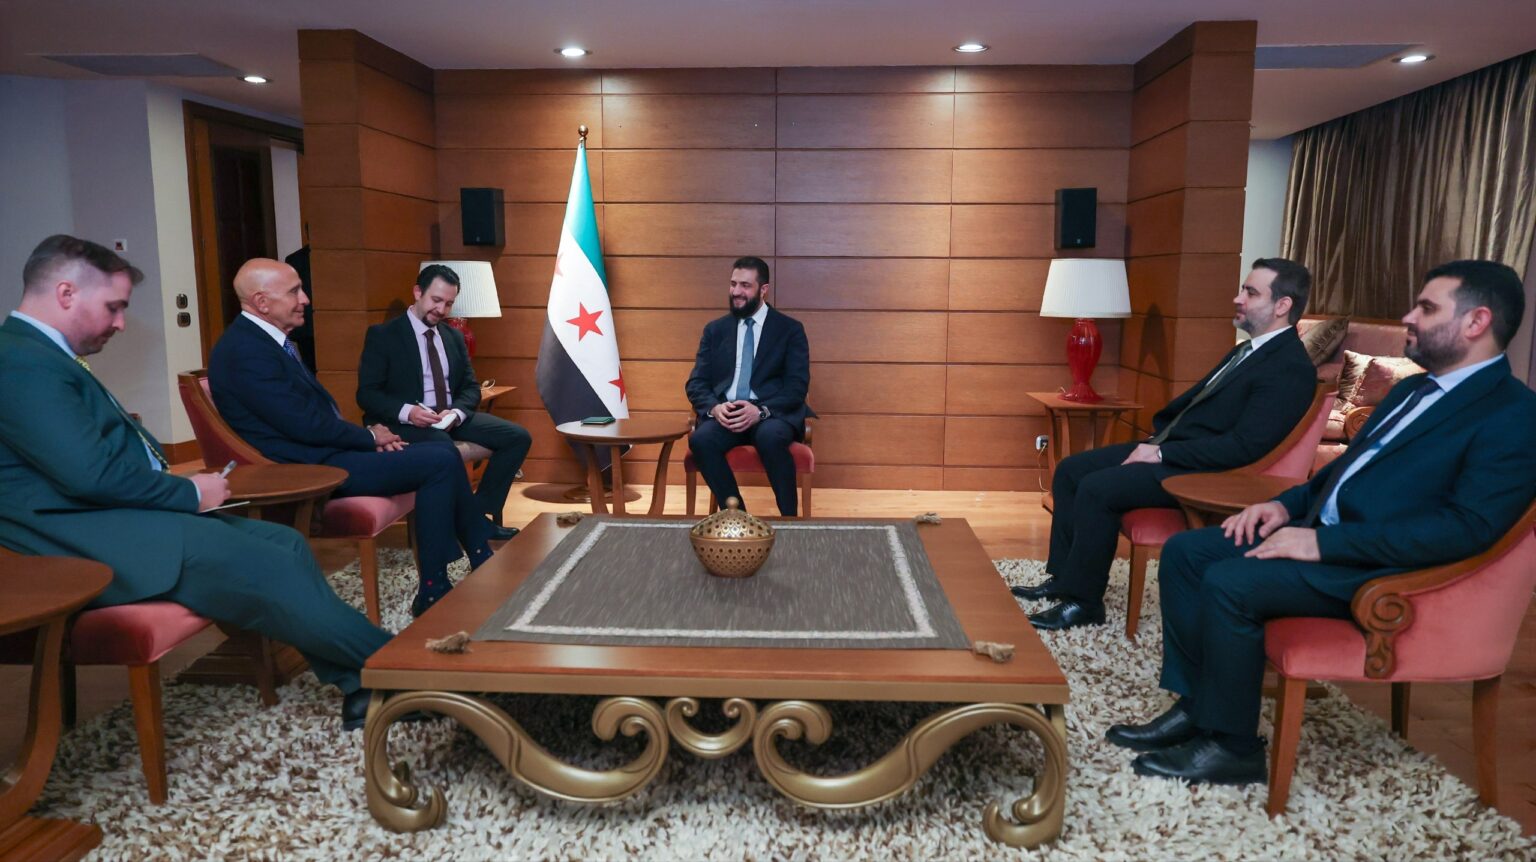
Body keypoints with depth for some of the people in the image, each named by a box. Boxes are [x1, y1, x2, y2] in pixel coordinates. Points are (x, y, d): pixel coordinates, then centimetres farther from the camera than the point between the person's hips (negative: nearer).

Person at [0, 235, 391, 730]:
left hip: (121, 519, 11)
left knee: (286, 542, 1)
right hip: (96, 544, -11)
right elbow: (90, 473, -25)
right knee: (270, 569, -17)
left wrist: (183, 487, 1)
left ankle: (358, 684, -1)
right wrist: (191, 491, -11)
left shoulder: (44, 356, 18)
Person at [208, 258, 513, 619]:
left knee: (442, 452, 7)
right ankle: (432, 592, -7)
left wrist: (367, 435, 0)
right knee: (440, 462, -15)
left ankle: (479, 554, 12)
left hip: (320, 452, 10)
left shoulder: (268, 339, 13)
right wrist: (369, 436, -8)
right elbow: (306, 424, -22)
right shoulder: (245, 350, -19)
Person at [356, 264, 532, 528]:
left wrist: (456, 412, -12)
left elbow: (471, 387, 12)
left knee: (518, 437, -13)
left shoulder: (454, 336, 16)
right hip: (404, 423, -6)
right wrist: (406, 411, -26)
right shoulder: (382, 335, -1)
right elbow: (366, 394, -7)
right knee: (443, 447, -40)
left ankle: (481, 510, -9)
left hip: (451, 418, 6)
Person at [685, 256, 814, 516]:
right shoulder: (715, 329, 16)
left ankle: (789, 519, -19)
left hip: (772, 414, -2)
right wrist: (714, 407, -14)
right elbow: (696, 383, 10)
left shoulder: (790, 329, 7)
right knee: (700, 439, -31)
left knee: (770, 436, -37)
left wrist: (761, 410, -21)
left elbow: (797, 386, -3)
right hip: (725, 413, 3)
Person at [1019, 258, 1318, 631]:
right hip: (1167, 447, 10)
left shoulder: (1291, 367, -16)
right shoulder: (1248, 350, 14)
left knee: (1096, 489, -25)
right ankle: (1063, 577, 12)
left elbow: (1244, 447, -23)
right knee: (1070, 470, 5)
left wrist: (1162, 453, -20)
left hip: (1199, 472, -10)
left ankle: (1083, 601, -10)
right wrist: (1155, 440, 4)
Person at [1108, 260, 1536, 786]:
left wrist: (1324, 543, -24)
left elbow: (1468, 527, -22)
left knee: (1229, 582, -27)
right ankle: (1193, 707, 4)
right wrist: (1287, 504, 6)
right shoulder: (1414, 389, 19)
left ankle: (1232, 745, -7)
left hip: (1377, 565, -9)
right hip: (1319, 530, 9)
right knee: (1184, 551, -2)